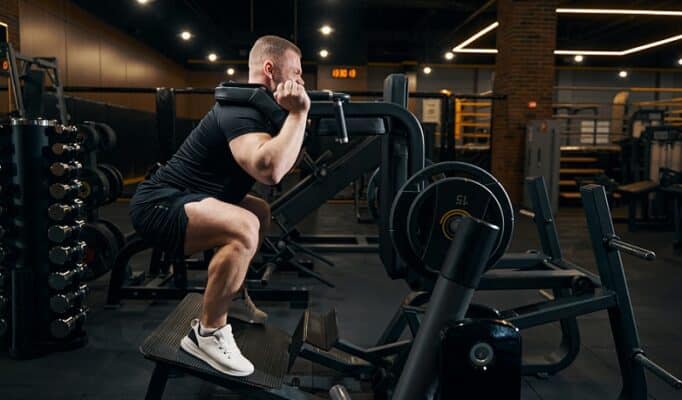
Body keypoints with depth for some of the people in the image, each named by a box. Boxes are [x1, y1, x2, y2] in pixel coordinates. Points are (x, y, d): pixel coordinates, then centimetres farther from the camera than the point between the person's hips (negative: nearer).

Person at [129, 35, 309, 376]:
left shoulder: (254, 106, 11)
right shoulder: (242, 110, -21)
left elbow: (277, 161, 25)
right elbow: (270, 170, -41)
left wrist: (294, 116, 16)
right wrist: (299, 112, -31)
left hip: (179, 200, 11)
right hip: (158, 205, -11)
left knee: (260, 212, 24)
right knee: (244, 228, -34)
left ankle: (234, 297, 30)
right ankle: (207, 333, -14)